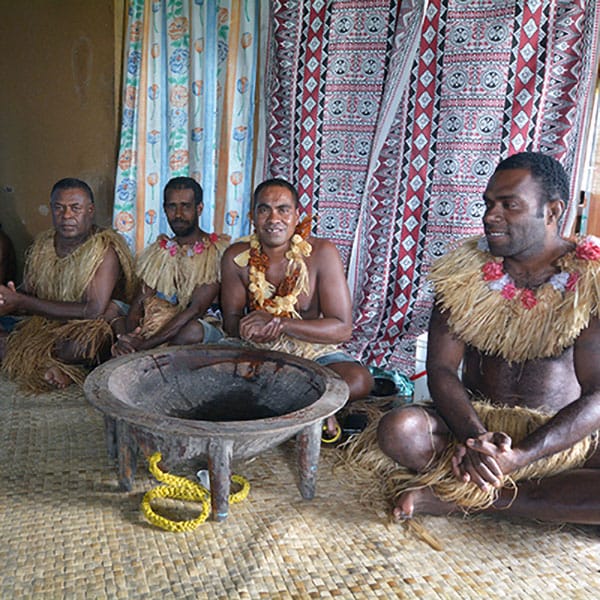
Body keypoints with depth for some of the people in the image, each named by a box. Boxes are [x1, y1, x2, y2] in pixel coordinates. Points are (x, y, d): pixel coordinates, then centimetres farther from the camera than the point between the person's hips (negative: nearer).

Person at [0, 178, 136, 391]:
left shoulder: (105, 248, -16)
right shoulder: (42, 244, 5)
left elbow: (94, 311, -25)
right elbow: (28, 295, 8)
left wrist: (22, 302, -23)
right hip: (45, 325, 5)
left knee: (80, 345, -37)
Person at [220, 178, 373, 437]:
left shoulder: (322, 253, -15)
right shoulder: (236, 257, -7)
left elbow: (342, 328, -17)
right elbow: (231, 320, 0)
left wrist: (279, 324, -29)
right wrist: (253, 330, -27)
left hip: (313, 350, -2)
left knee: (359, 379, -31)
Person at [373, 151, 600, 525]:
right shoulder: (465, 271, -3)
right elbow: (441, 368, -7)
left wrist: (518, 456, -28)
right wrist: (476, 438, -25)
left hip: (563, 434, -1)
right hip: (475, 421, 2)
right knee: (398, 430, -29)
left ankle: (461, 497, -22)